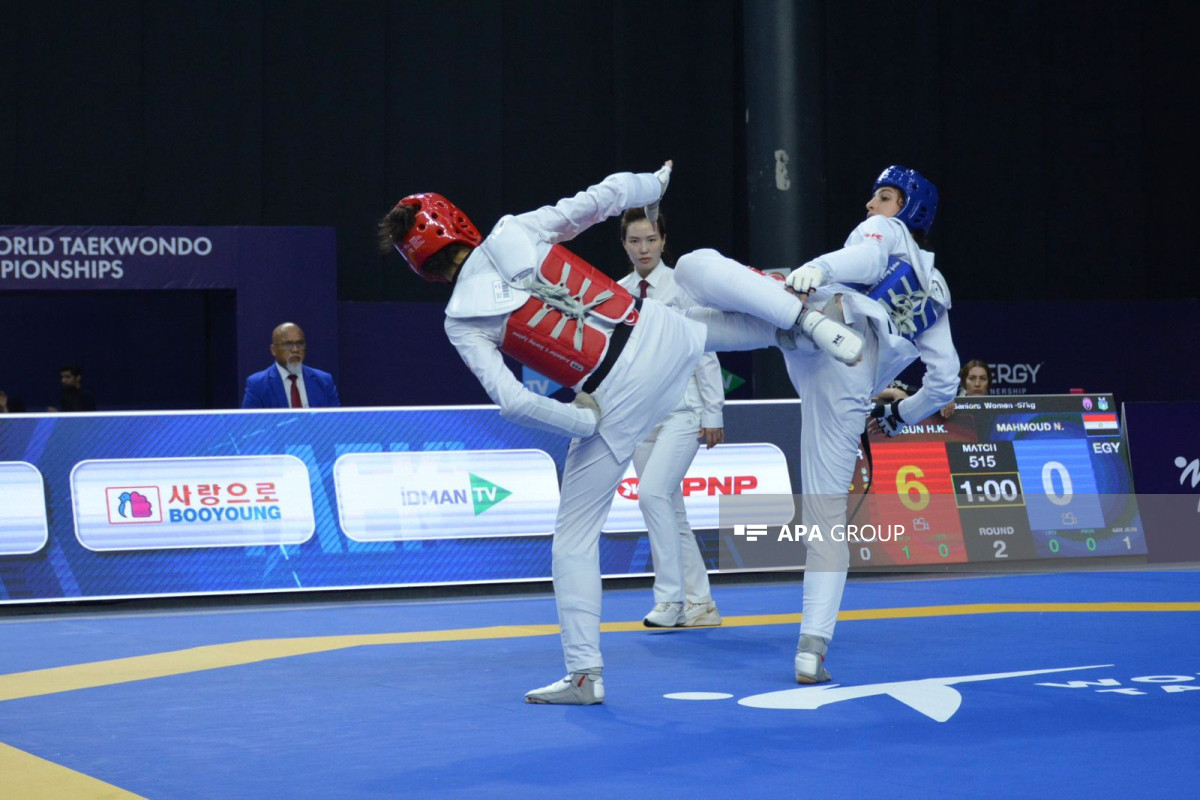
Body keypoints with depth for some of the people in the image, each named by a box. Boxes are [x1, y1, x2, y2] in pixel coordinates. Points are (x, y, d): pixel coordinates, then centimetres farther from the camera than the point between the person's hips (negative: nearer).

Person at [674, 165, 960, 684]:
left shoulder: (886, 232, 26)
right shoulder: (934, 298, 39)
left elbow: (867, 256, 0)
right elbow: (944, 380, 35)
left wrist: (817, 269, -19)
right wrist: (899, 415, 50)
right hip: (850, 388, 6)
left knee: (696, 267, -17)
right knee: (826, 514, 8)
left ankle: (812, 318, -40)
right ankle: (813, 649, -3)